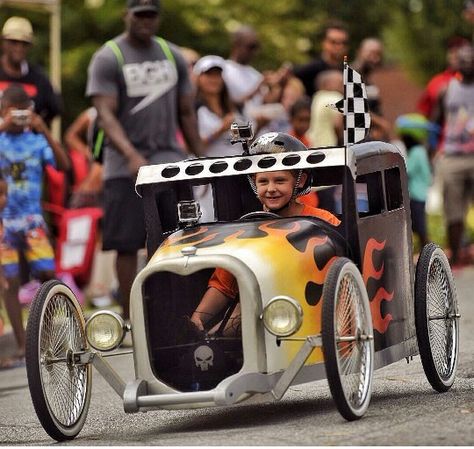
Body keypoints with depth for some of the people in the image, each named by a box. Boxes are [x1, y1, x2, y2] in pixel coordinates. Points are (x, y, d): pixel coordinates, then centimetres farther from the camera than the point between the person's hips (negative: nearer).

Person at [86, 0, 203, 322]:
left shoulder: (173, 57, 12)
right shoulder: (108, 59, -3)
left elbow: (186, 114, 18)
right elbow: (106, 114, -13)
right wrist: (131, 156, -27)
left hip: (170, 159, 4)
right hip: (125, 166, -4)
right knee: (127, 245, -3)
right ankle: (130, 318, 5)